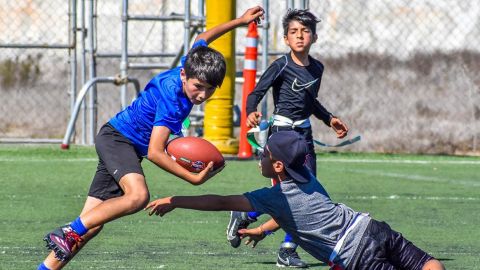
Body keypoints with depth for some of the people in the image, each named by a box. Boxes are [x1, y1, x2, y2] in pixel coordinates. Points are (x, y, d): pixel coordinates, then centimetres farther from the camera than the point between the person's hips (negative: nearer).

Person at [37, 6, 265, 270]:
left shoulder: (193, 63, -5)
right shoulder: (171, 99, -29)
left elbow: (202, 38, 19)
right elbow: (155, 152, -31)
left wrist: (239, 21, 29)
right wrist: (194, 178, -33)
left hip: (116, 140, 9)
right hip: (117, 137, -9)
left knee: (90, 225, 1)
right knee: (138, 195, -35)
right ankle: (68, 234, -28)